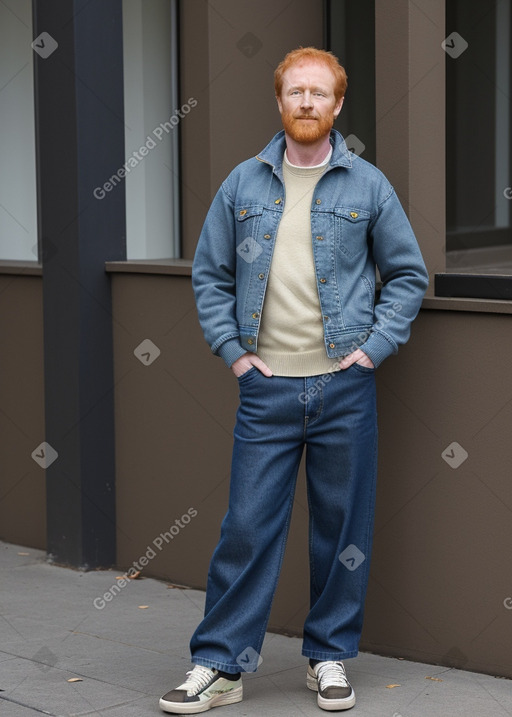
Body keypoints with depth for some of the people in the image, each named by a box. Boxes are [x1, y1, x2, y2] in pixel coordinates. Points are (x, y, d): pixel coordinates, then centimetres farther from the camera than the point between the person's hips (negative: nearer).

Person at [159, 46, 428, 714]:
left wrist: (373, 347, -2)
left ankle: (330, 657, 21)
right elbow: (210, 274, 11)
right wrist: (233, 350, 2)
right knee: (247, 527, 0)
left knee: (343, 527, 7)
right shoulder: (244, 184, 6)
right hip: (266, 386, 0)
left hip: (345, 386, 0)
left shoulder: (367, 185, 2)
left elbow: (408, 274, 7)